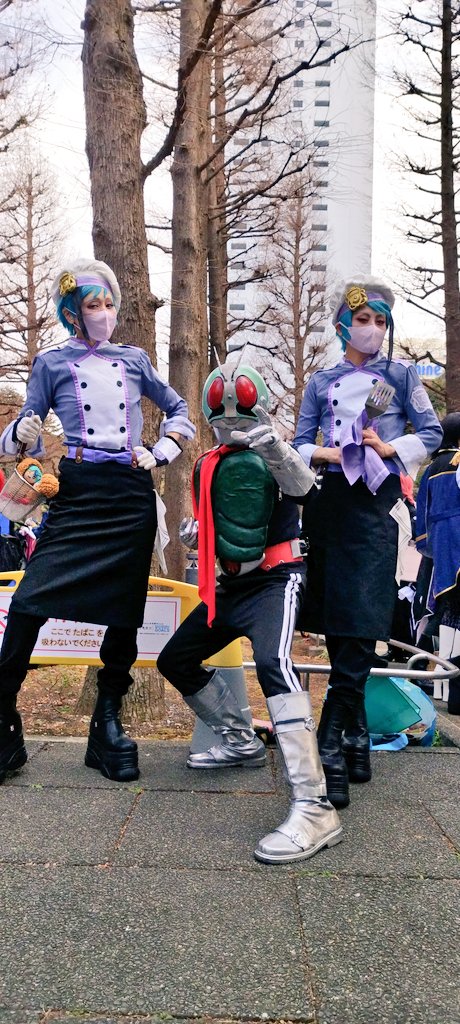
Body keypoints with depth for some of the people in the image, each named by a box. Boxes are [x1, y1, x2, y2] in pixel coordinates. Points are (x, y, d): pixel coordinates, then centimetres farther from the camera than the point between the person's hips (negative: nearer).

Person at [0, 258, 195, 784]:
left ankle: (107, 722, 17)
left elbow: (179, 411, 24)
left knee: (124, 610, 3)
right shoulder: (51, 363, 8)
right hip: (74, 492, -2)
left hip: (131, 494, 3)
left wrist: (162, 452, 8)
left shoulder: (134, 359, 15)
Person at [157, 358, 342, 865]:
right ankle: (241, 741, 29)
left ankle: (314, 808, -36)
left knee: (271, 662, -32)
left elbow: (302, 486, -30)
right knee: (174, 660, 12)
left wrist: (277, 449, -50)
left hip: (276, 577, -7)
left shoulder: (274, 456, -7)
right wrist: (193, 531, -3)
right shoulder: (207, 466, 9)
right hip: (231, 584, 8)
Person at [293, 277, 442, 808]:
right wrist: (326, 454, -8)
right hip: (329, 502, 3)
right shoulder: (321, 382, 14)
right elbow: (300, 445, 13)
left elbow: (431, 433, 7)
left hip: (376, 505, -2)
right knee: (335, 625, 4)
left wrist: (389, 449, -9)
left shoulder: (400, 374, 9)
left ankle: (330, 747, -8)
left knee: (360, 623, -12)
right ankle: (356, 735, 18)